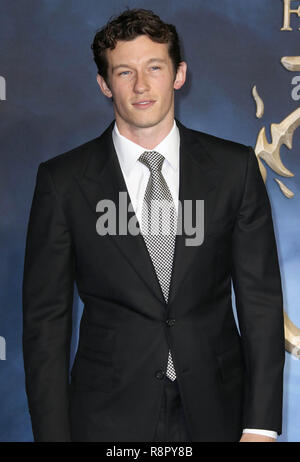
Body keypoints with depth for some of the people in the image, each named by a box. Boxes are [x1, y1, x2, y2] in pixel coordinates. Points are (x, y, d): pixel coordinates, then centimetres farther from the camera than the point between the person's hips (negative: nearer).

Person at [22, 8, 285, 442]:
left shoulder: (235, 167, -1)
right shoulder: (62, 180, -4)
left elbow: (261, 300, -2)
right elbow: (46, 319, -2)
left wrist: (260, 426, -7)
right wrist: (53, 434, -7)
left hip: (216, 412, 1)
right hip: (110, 417, -1)